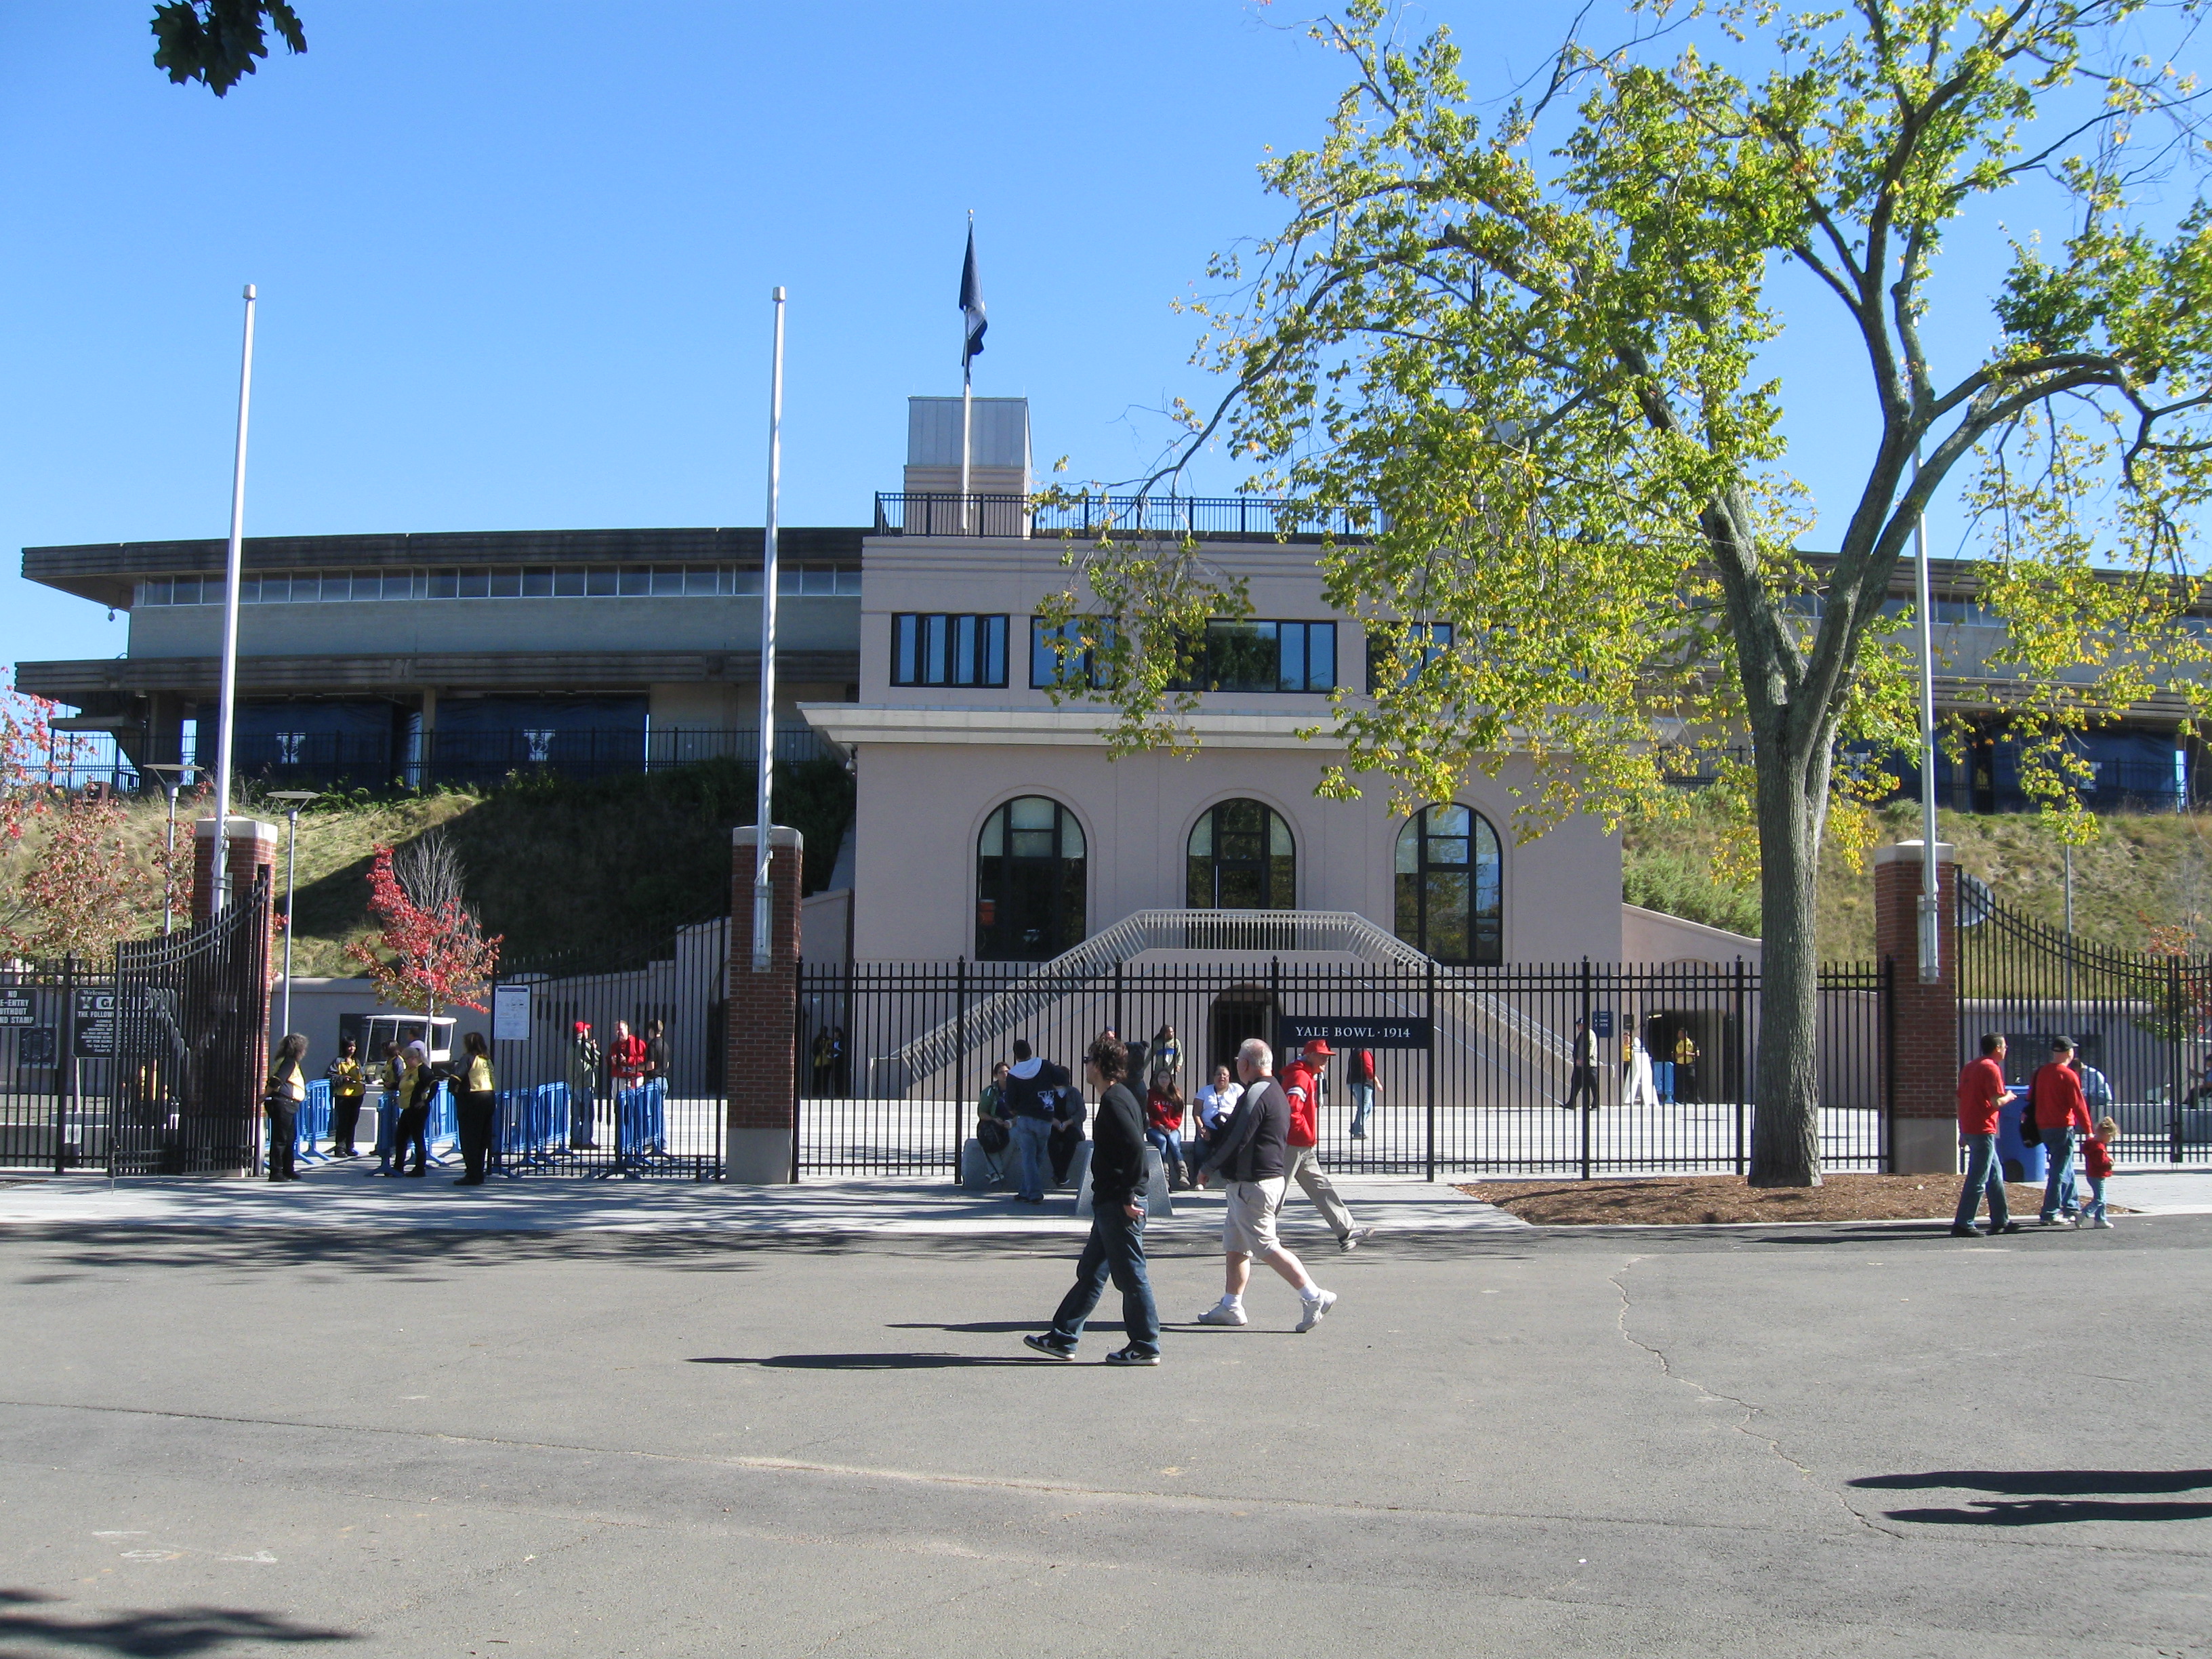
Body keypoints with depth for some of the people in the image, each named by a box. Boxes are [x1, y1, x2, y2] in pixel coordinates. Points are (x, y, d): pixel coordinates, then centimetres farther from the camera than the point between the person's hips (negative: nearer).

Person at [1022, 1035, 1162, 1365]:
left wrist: (1128, 1197, -23)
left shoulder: (1114, 1100, -16)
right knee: (1090, 1271, 14)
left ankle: (1145, 1347, 4)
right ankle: (1063, 1338, 20)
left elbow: (1135, 1148, -27)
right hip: (1110, 1202, 11)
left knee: (1130, 1275, -3)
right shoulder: (1118, 1097, 16)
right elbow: (1132, 1145, 21)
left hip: (1118, 1205, -11)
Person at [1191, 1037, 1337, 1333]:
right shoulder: (1275, 1091, 16)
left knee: (1267, 1247, -8)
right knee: (1235, 1247, 14)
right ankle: (1231, 1306, 18)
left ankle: (1314, 1296, -9)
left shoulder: (1257, 1093, -17)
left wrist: (1208, 1168, -11)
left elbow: (1238, 1139, -22)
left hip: (1252, 1184, -11)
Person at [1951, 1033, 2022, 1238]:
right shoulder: (1991, 1068, -11)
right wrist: (2008, 1097, 4)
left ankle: (2001, 1221, 24)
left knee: (1995, 1174, 18)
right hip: (1983, 1131, -9)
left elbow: (1960, 1100, 17)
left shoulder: (1970, 1067, 15)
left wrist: (1963, 1133, 21)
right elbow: (1996, 1102, -19)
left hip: (1969, 1128, 9)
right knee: (1977, 1180, -7)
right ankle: (1962, 1225, -8)